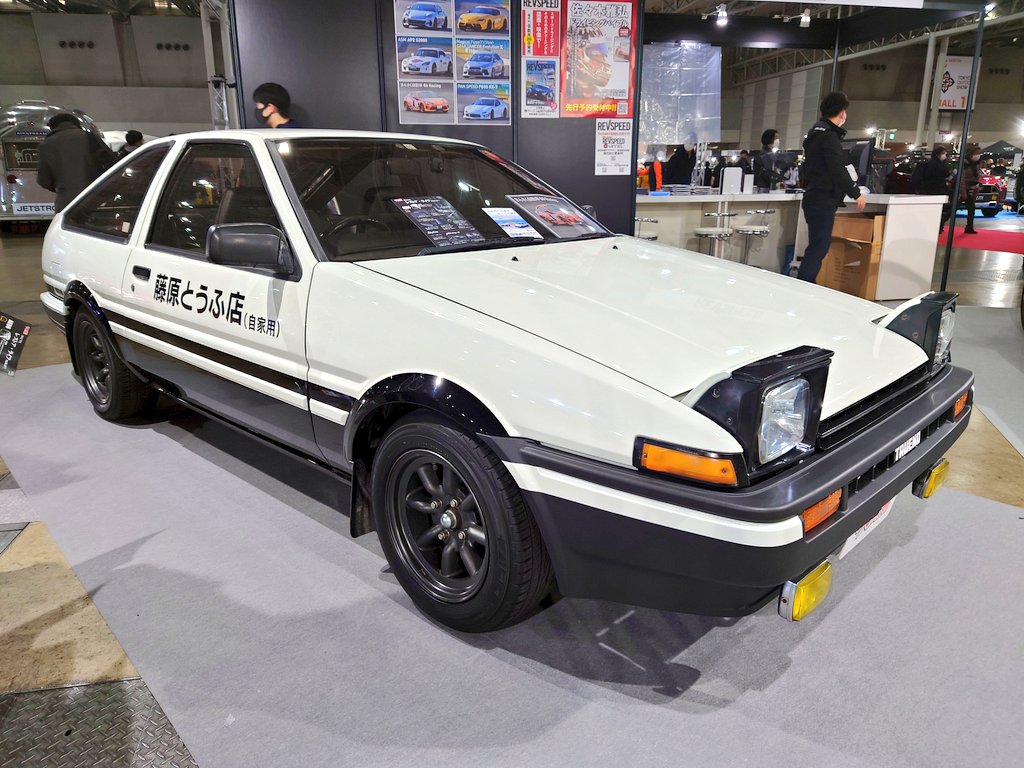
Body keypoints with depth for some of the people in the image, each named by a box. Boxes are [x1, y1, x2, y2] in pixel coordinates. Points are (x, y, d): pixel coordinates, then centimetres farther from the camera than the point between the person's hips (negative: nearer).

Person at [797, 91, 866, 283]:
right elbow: (838, 171, -19)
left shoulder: (815, 132, 16)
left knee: (818, 245, 14)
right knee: (818, 247, -9)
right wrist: (856, 194, -8)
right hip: (823, 201, -10)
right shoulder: (829, 135, -14)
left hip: (814, 198, 10)